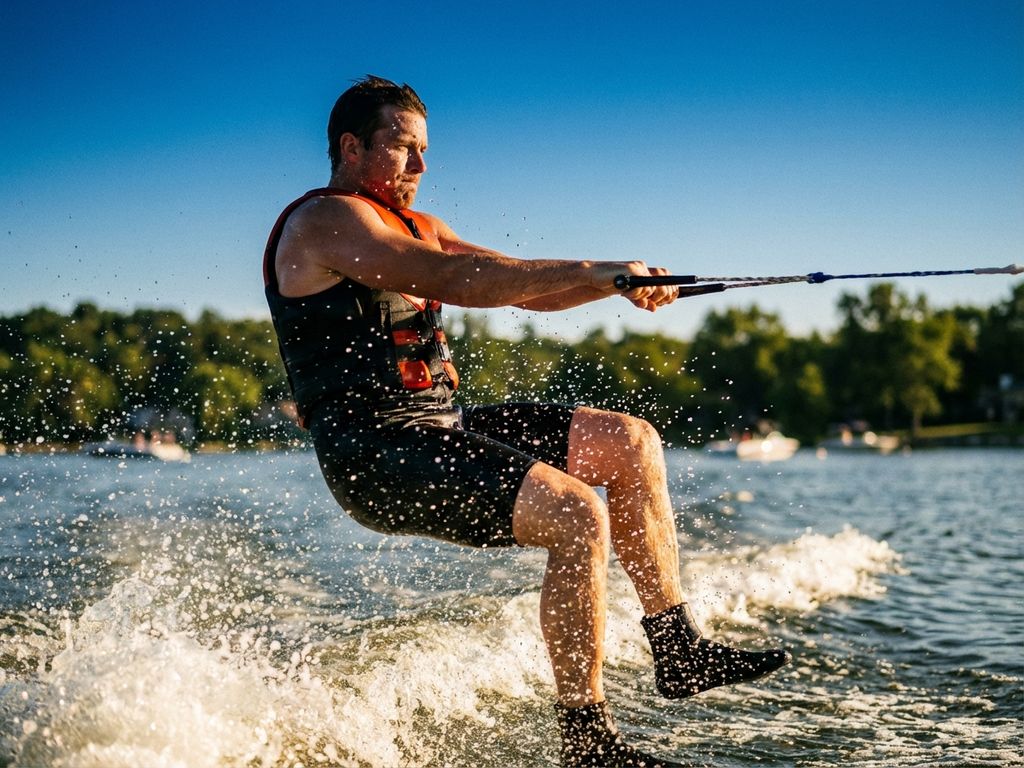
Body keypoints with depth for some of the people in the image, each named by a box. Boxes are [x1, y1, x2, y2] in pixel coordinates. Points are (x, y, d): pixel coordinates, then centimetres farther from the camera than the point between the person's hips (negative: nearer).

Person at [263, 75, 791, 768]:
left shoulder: (413, 227, 21)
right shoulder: (326, 221, -9)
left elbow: (523, 288, 13)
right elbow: (451, 279, -23)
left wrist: (617, 281, -5)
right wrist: (586, 271, -23)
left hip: (437, 426, 10)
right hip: (376, 452, -10)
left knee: (630, 443, 8)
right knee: (577, 516, -24)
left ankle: (679, 650, 11)